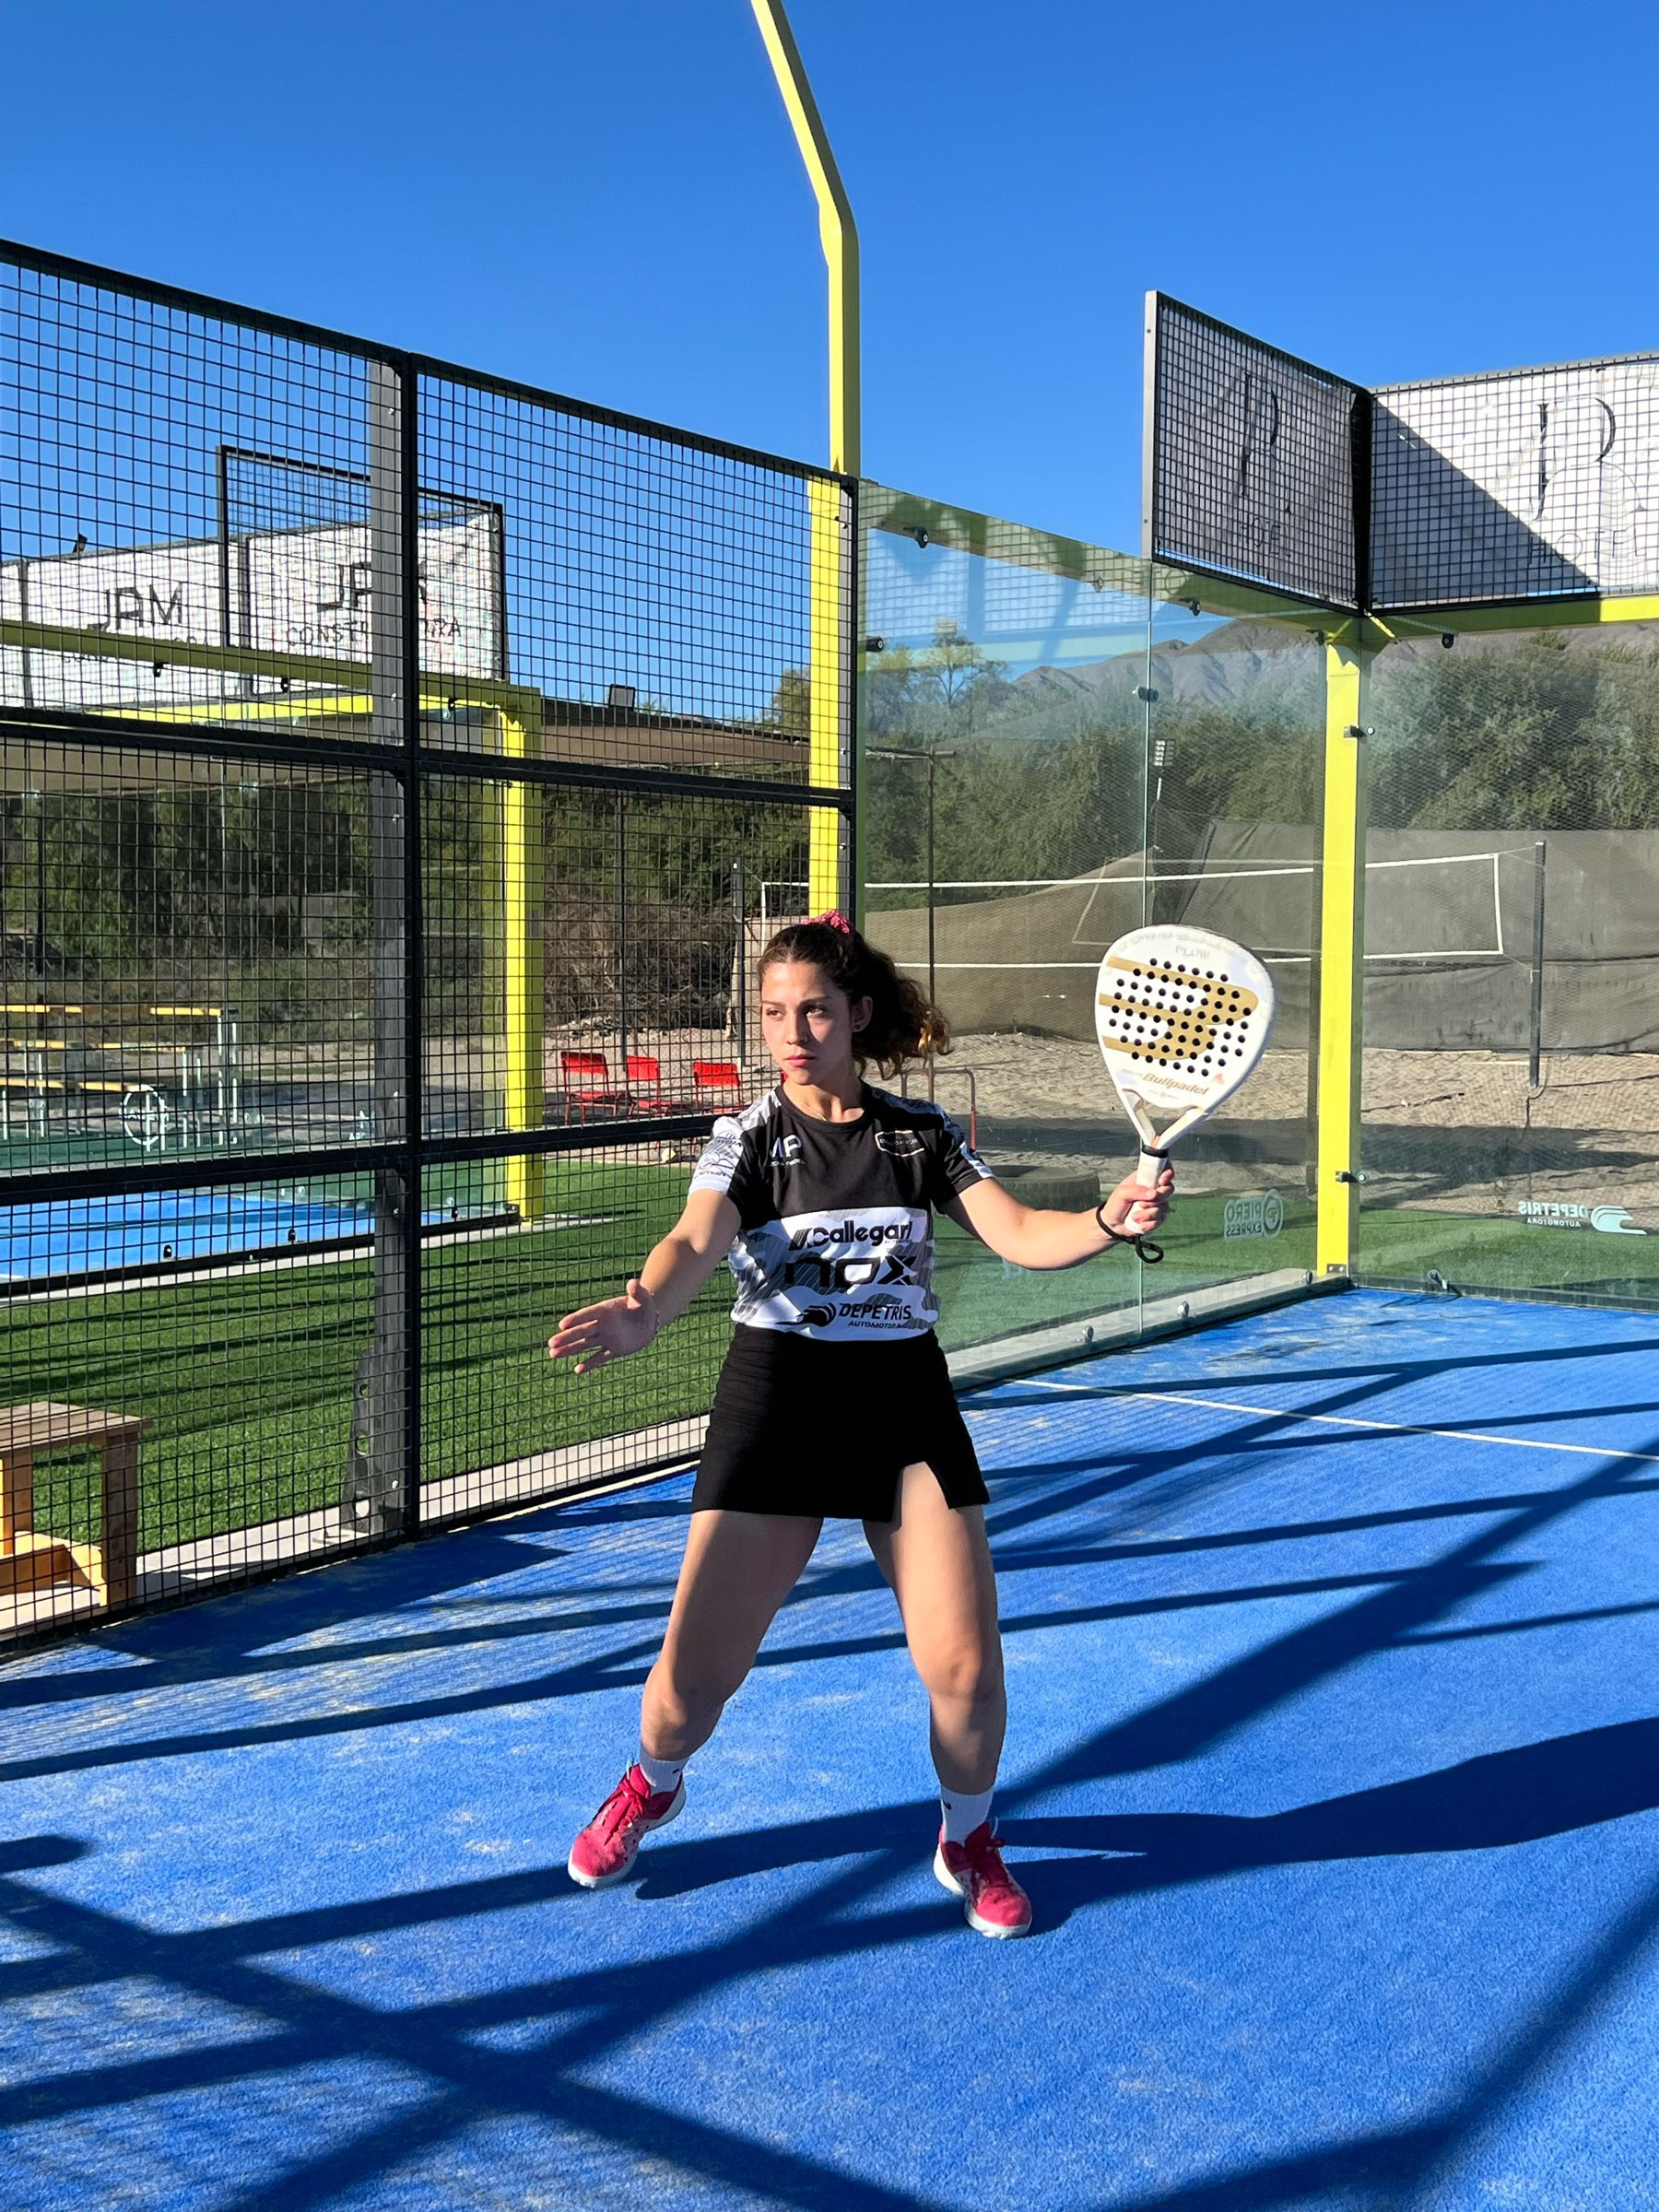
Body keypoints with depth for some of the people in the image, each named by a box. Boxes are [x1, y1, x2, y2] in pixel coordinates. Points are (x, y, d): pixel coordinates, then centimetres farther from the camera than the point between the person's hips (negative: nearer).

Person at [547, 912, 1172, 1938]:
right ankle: (651, 1787, 33)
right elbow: (695, 1245, -20)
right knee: (695, 1671, -3)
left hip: (907, 1401, 1)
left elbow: (1019, 1234, -6)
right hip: (777, 1400, -1)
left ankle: (968, 1839, 25)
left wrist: (1105, 1222, -28)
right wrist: (640, 1312, -43)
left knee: (965, 1666, -6)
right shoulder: (750, 1138, -2)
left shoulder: (923, 1132, 4)